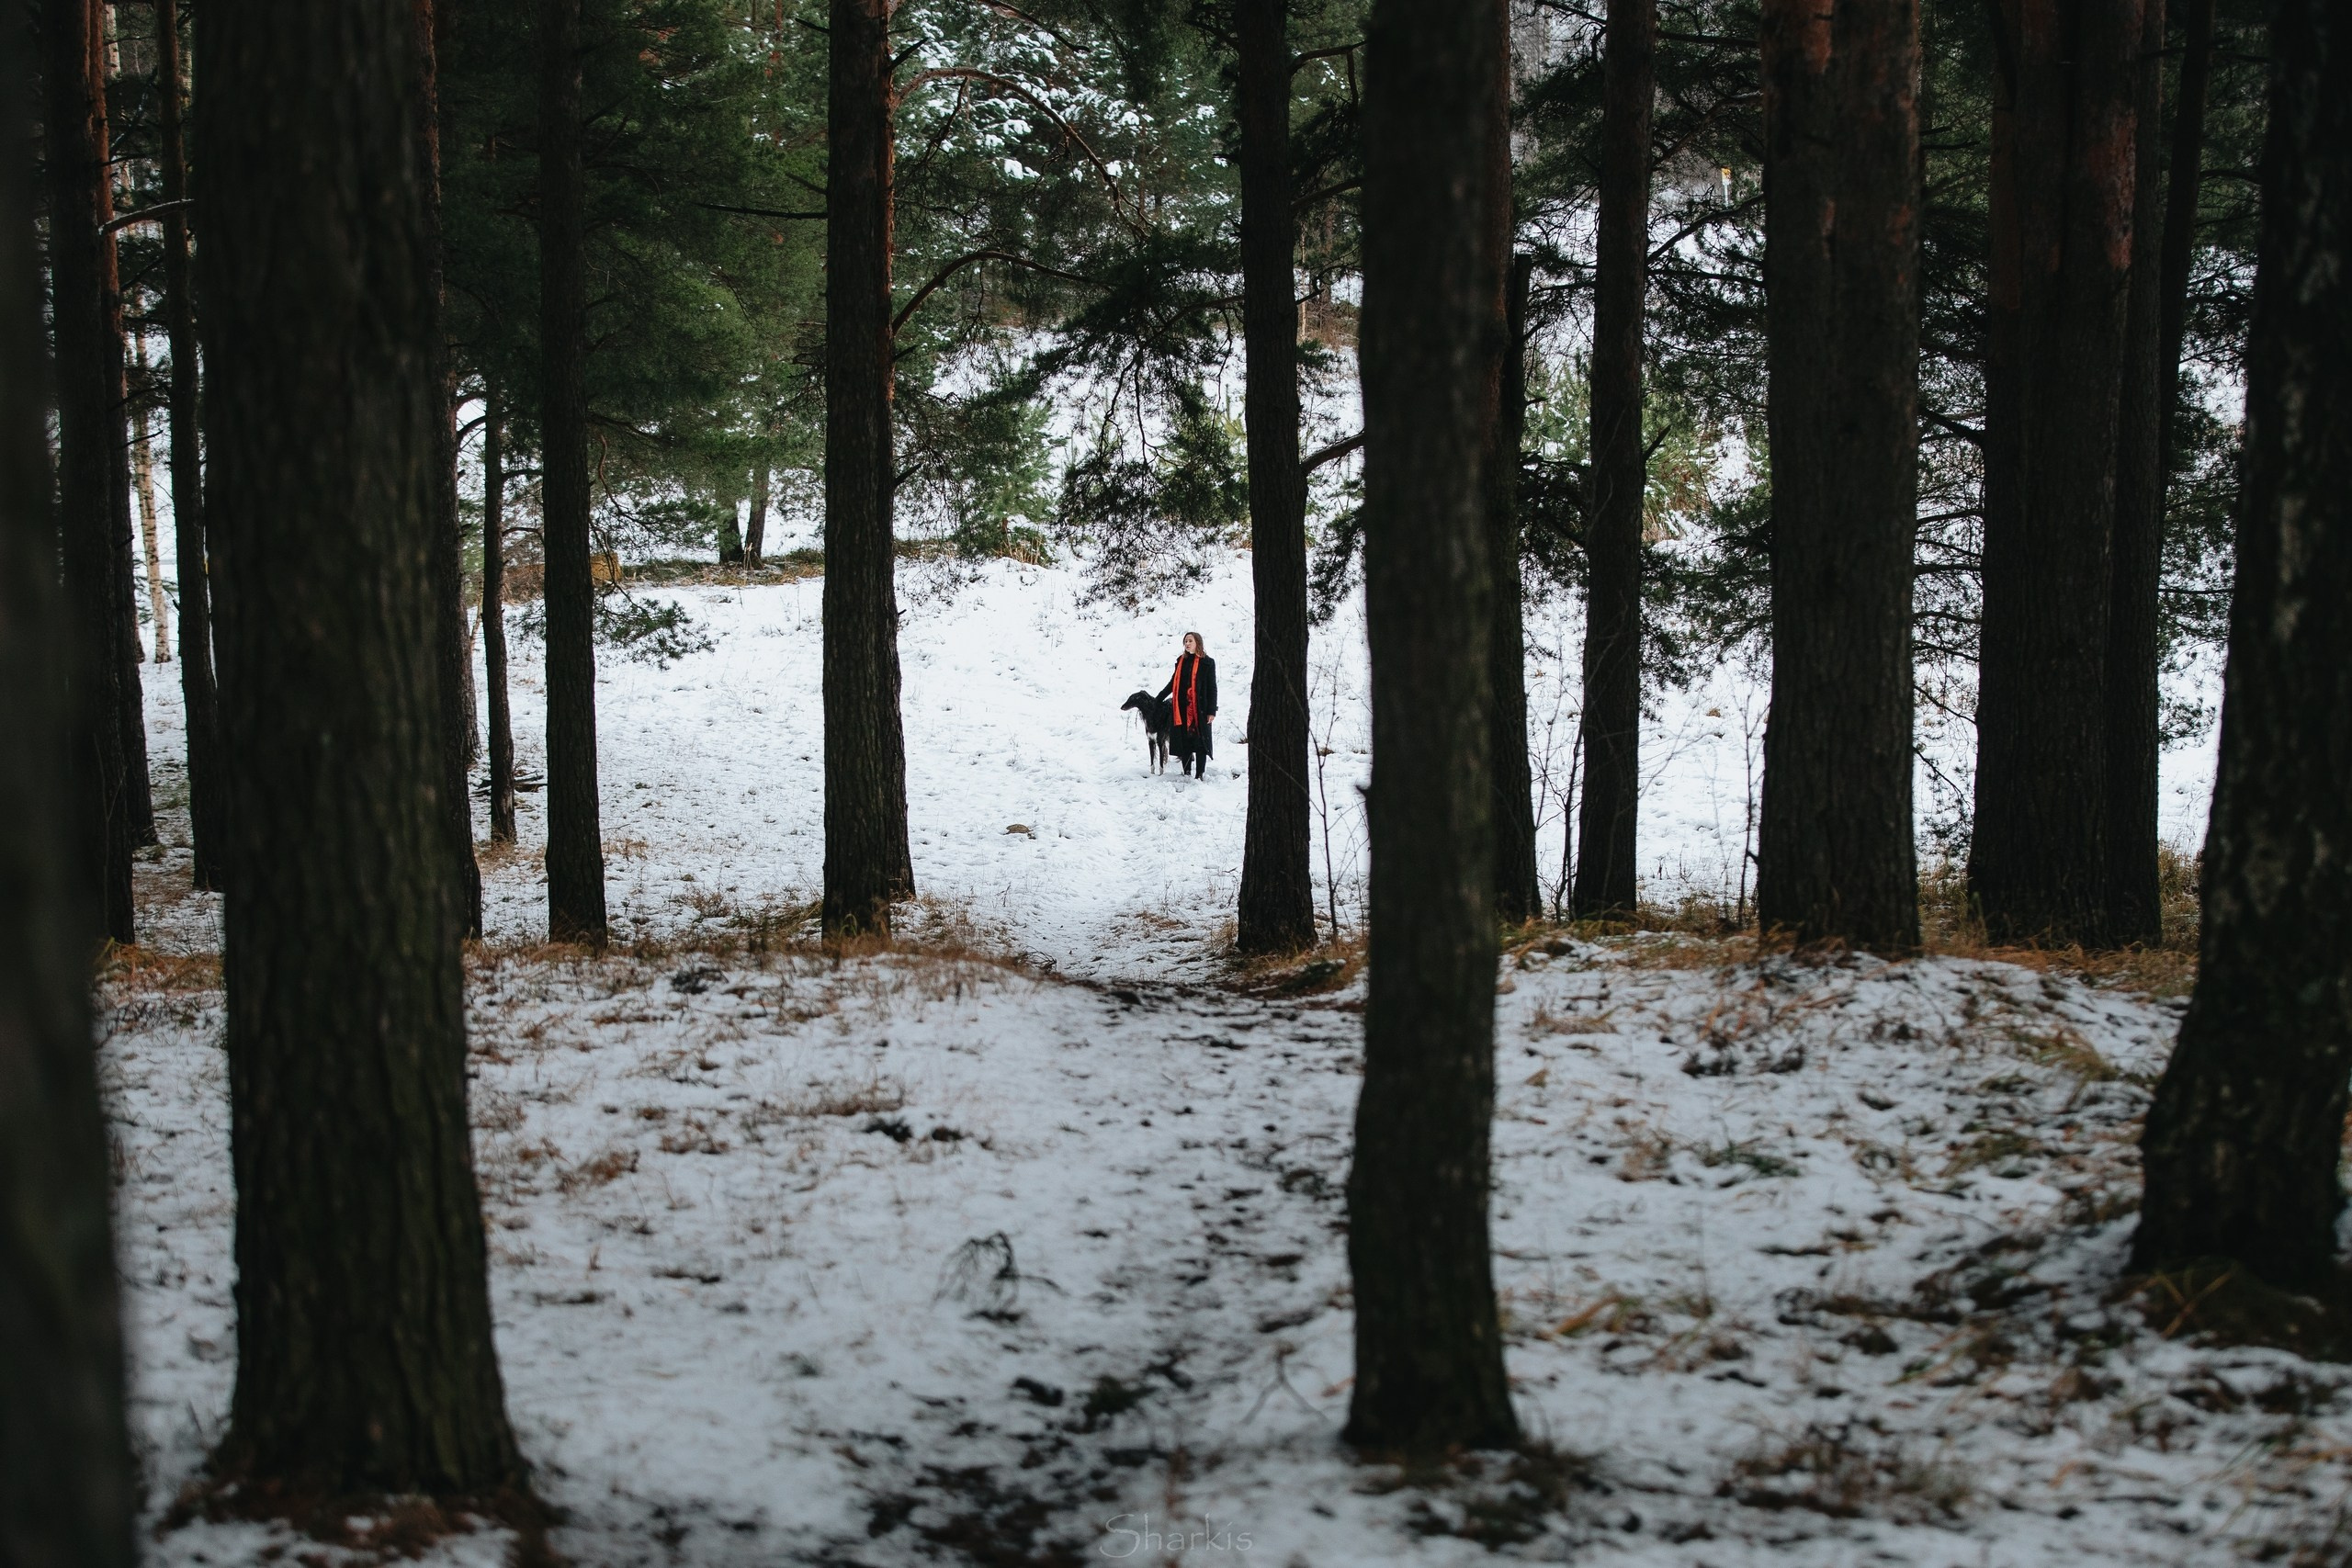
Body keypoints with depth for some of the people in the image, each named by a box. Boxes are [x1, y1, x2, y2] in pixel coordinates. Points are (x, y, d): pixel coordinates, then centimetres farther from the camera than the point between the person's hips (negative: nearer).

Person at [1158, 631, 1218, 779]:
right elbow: (1173, 683, 20)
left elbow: (1212, 688, -2)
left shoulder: (1207, 663, -1)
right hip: (1182, 709, 4)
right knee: (1184, 742, 4)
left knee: (1200, 742, -2)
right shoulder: (1181, 661, 11)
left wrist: (1212, 711, -8)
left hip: (1200, 708, -4)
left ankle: (1200, 774, 2)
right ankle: (1186, 773, 11)